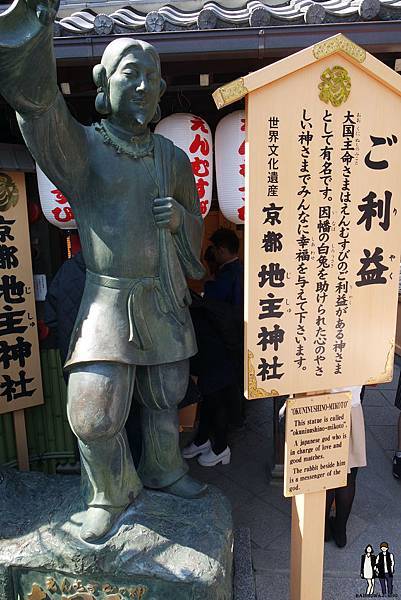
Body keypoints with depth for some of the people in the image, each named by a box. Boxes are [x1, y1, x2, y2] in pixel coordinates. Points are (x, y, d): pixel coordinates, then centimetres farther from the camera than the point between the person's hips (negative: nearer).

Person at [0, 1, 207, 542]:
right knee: (95, 415, -6)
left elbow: (198, 226, 17)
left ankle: (164, 472, 42)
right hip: (109, 299, -3)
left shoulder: (172, 157, 9)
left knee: (165, 400, 16)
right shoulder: (81, 147, -3)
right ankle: (111, 495, 24)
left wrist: (180, 218, -7)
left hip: (165, 300, 4)